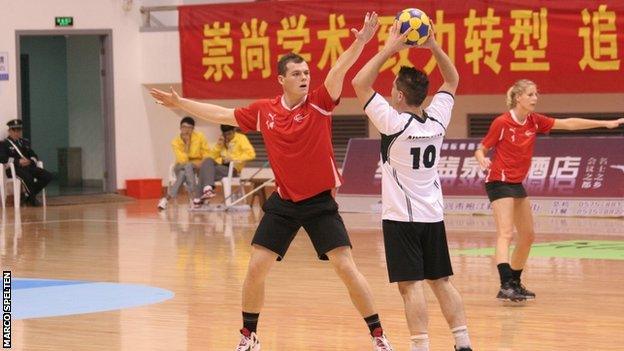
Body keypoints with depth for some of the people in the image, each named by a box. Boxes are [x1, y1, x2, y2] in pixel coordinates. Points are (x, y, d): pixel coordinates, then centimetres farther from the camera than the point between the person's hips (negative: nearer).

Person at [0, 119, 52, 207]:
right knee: (27, 177, -39)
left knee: (47, 176, -13)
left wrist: (30, 161, -5)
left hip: (28, 166, 7)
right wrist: (18, 162, -21)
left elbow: (34, 156, 21)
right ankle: (33, 199, -16)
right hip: (14, 168, -7)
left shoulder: (25, 142, 25)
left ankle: (29, 196, -4)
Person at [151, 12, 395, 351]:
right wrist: (180, 103, 16)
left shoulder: (320, 103, -10)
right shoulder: (263, 110, -1)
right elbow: (221, 114, 13)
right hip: (283, 202, 3)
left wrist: (360, 42, -44)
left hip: (320, 202, -3)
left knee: (346, 267, -10)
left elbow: (339, 69, -28)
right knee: (256, 267, 1)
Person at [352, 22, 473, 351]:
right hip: (433, 215, 6)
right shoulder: (438, 119, 0)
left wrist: (389, 49, -11)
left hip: (401, 216, -6)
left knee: (411, 284, -8)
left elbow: (360, 84, -13)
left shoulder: (394, 122, -15)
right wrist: (434, 47, 8)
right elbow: (452, 80, 17)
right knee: (441, 281, 12)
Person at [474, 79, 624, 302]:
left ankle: (515, 284, 25)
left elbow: (568, 124, 4)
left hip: (517, 183, 8)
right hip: (499, 182, -8)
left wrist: (606, 123, 1)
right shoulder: (502, 123, -14)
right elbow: (481, 150, -8)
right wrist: (483, 161, -32)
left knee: (527, 237, 13)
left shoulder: (535, 121, 3)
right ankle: (505, 286, -30)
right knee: (506, 234, -20)